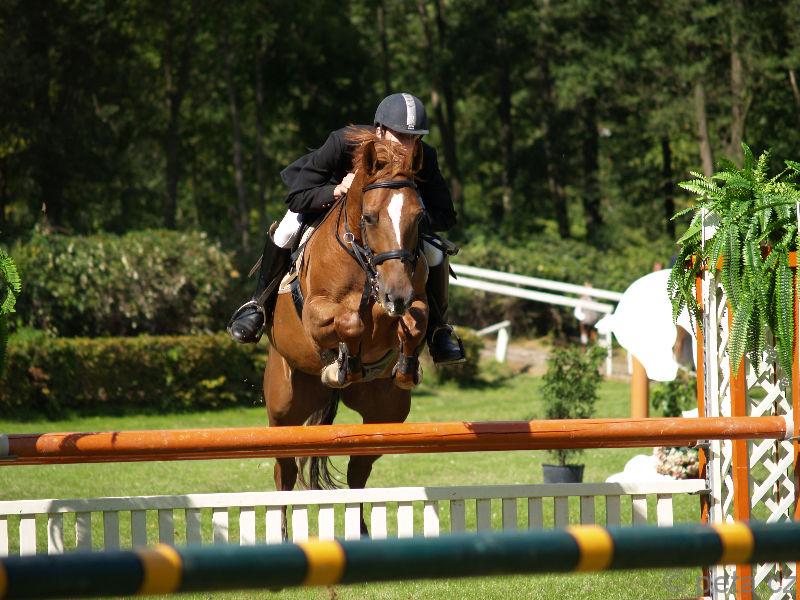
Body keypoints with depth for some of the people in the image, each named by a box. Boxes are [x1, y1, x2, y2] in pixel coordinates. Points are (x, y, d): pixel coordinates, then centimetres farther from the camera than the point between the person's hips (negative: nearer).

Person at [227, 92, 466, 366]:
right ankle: (258, 306, -5)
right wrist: (336, 191, -53)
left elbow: (446, 217, -26)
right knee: (287, 231, -29)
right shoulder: (343, 142, -40)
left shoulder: (424, 158, -33)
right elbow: (296, 199, -36)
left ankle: (437, 328, 9)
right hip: (329, 197, -2)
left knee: (434, 254, -17)